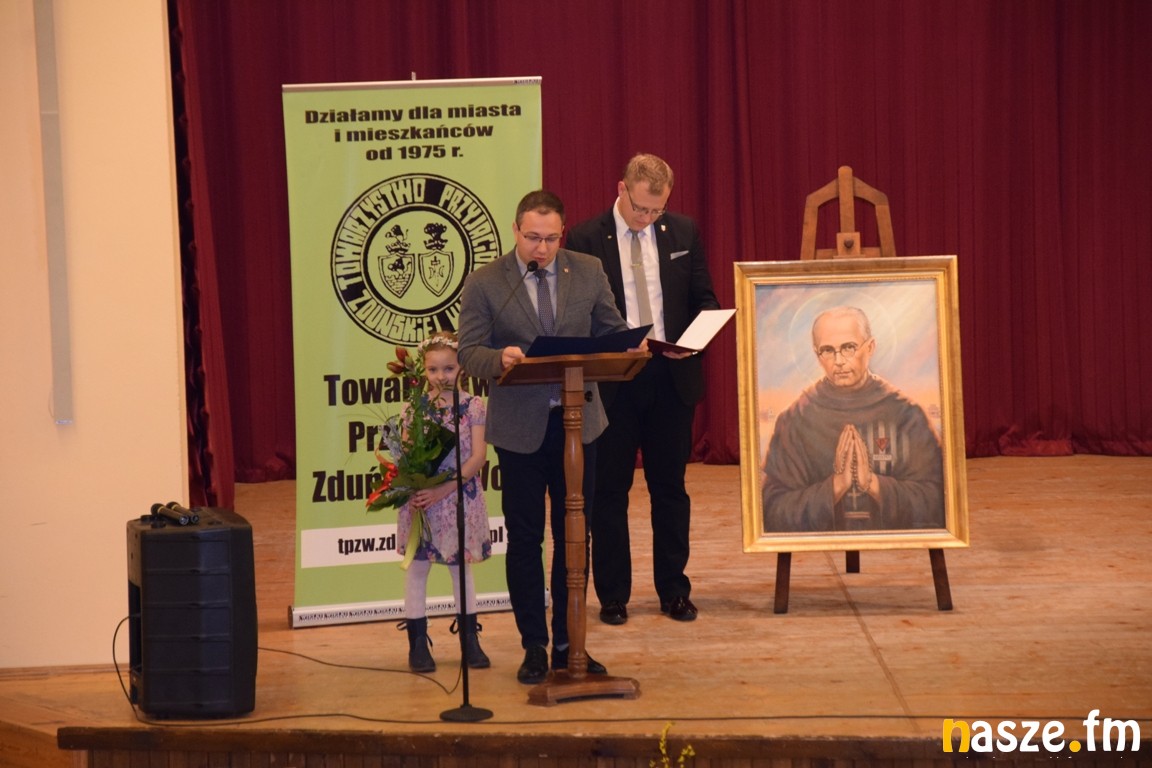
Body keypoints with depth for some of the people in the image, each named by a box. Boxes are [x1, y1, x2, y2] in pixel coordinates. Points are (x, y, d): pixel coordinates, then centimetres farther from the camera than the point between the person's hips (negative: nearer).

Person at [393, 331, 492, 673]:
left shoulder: (473, 406, -3)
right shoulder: (414, 408, 0)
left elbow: (478, 456, -10)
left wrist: (444, 489, -19)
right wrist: (411, 490, -20)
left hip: (460, 498, 0)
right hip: (420, 500, 0)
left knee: (461, 566, 10)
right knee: (417, 567, 4)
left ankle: (470, 640, 19)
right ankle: (417, 642, 12)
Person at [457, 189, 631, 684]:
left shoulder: (588, 272, 4)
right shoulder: (485, 284, -4)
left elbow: (613, 333, 9)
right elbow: (469, 352, -7)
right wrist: (500, 359, -28)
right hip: (520, 427, -2)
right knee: (524, 539, 4)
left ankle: (567, 644, 18)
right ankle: (534, 647, 14)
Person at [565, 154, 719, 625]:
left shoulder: (683, 232, 5)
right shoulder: (586, 239, -4)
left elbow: (704, 300, 10)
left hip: (672, 377, 3)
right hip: (612, 380, -2)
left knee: (670, 488, 10)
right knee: (609, 491, 5)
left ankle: (674, 591, 19)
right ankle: (612, 596, 14)